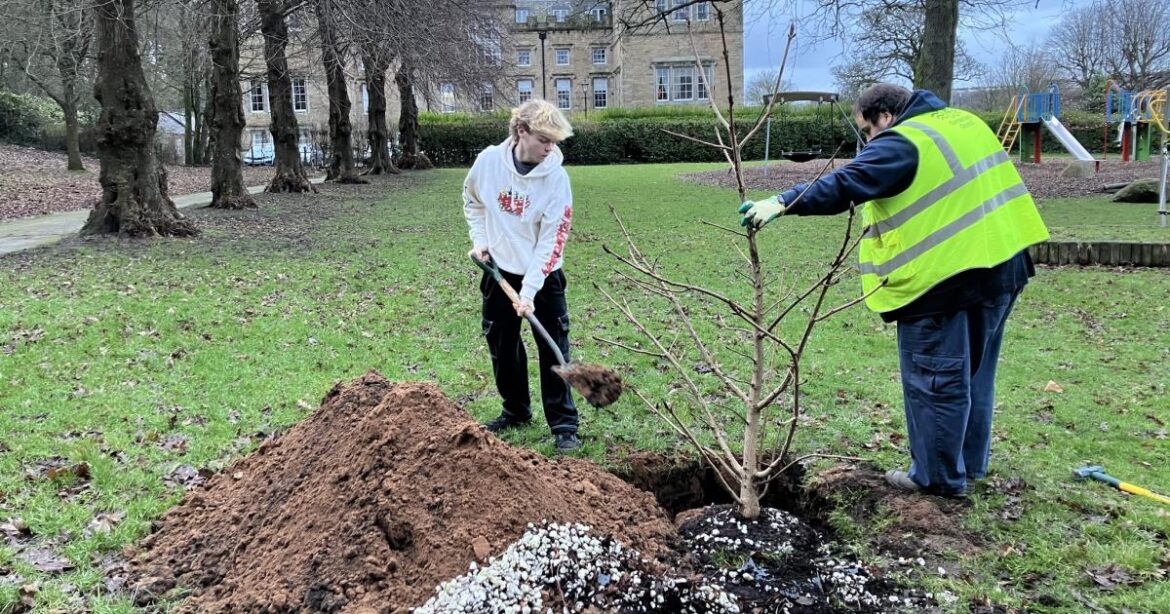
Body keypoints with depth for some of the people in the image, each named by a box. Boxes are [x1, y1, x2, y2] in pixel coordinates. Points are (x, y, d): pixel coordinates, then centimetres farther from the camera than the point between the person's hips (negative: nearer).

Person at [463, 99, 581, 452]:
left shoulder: (556, 178, -20)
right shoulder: (488, 161, -11)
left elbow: (551, 240, -20)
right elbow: (472, 199, 11)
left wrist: (529, 293, -23)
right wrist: (479, 239, 1)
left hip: (543, 276, -3)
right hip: (500, 270, 3)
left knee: (554, 350, -3)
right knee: (502, 347, 12)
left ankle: (564, 424, 7)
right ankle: (515, 411, 31)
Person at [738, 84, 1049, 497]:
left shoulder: (900, 143, -12)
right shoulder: (965, 122, 16)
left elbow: (844, 185, -23)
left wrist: (782, 204, -24)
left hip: (943, 278, -9)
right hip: (1002, 268, 9)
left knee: (935, 381, 4)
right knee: (975, 374, 20)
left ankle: (938, 476, 14)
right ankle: (970, 464, 32)